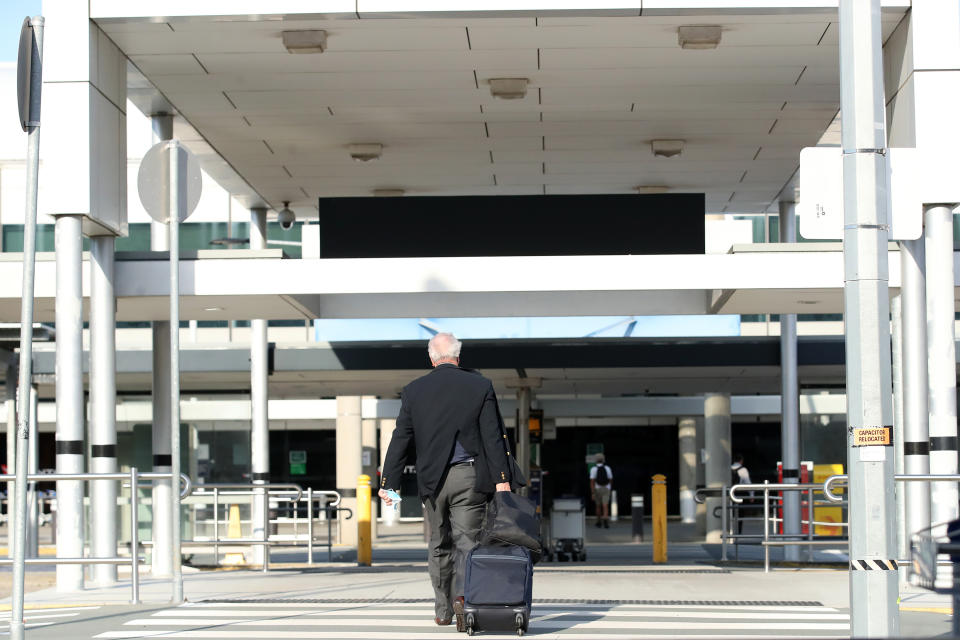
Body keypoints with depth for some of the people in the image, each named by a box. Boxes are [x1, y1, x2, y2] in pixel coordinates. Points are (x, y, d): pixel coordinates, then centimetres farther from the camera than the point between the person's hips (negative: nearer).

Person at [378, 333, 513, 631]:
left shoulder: (413, 391, 2)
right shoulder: (480, 386, -1)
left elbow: (401, 439, 3)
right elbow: (493, 436, -4)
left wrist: (388, 483, 6)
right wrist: (501, 478, -4)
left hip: (432, 480, 2)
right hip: (470, 477, -2)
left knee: (439, 545, 15)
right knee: (466, 542, 0)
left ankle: (443, 610, 22)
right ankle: (462, 596, -24)